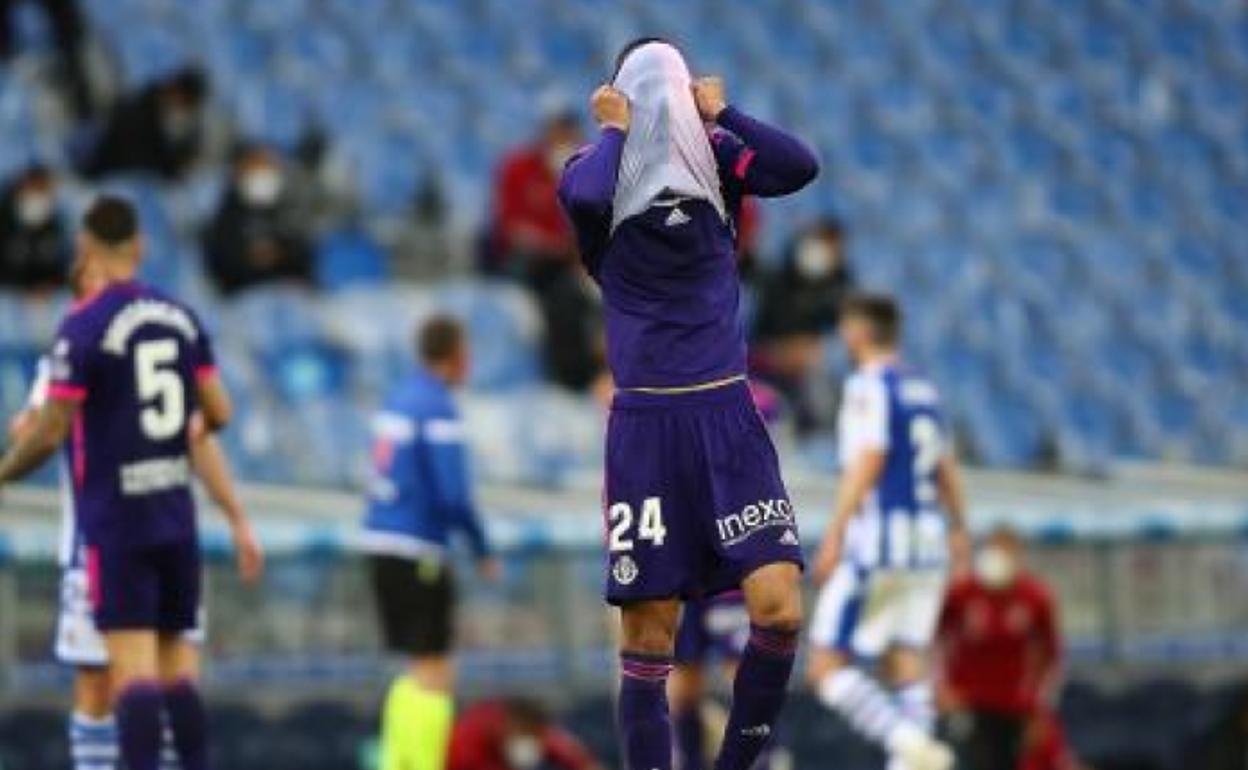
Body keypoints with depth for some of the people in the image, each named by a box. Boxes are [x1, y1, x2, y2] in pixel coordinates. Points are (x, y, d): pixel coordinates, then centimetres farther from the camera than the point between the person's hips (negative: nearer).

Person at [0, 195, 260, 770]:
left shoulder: (83, 328, -11)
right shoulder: (182, 318, 6)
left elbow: (51, 433, -12)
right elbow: (218, 414, 8)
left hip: (115, 523, -5)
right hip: (176, 517, 5)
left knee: (133, 664, -9)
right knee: (177, 666, 10)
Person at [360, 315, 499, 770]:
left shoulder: (397, 399, 12)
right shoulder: (439, 409, -13)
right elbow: (454, 494, -19)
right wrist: (482, 550, -6)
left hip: (380, 544, 9)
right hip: (416, 551, -9)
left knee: (420, 672, 18)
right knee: (434, 676, -6)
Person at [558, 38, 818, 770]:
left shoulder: (714, 157, 6)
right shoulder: (604, 166, 0)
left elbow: (801, 167, -11)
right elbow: (581, 195, -24)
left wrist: (720, 113, -6)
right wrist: (618, 131, -8)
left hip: (727, 413, 1)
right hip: (646, 421, -1)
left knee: (778, 607, -11)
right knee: (649, 635, -1)